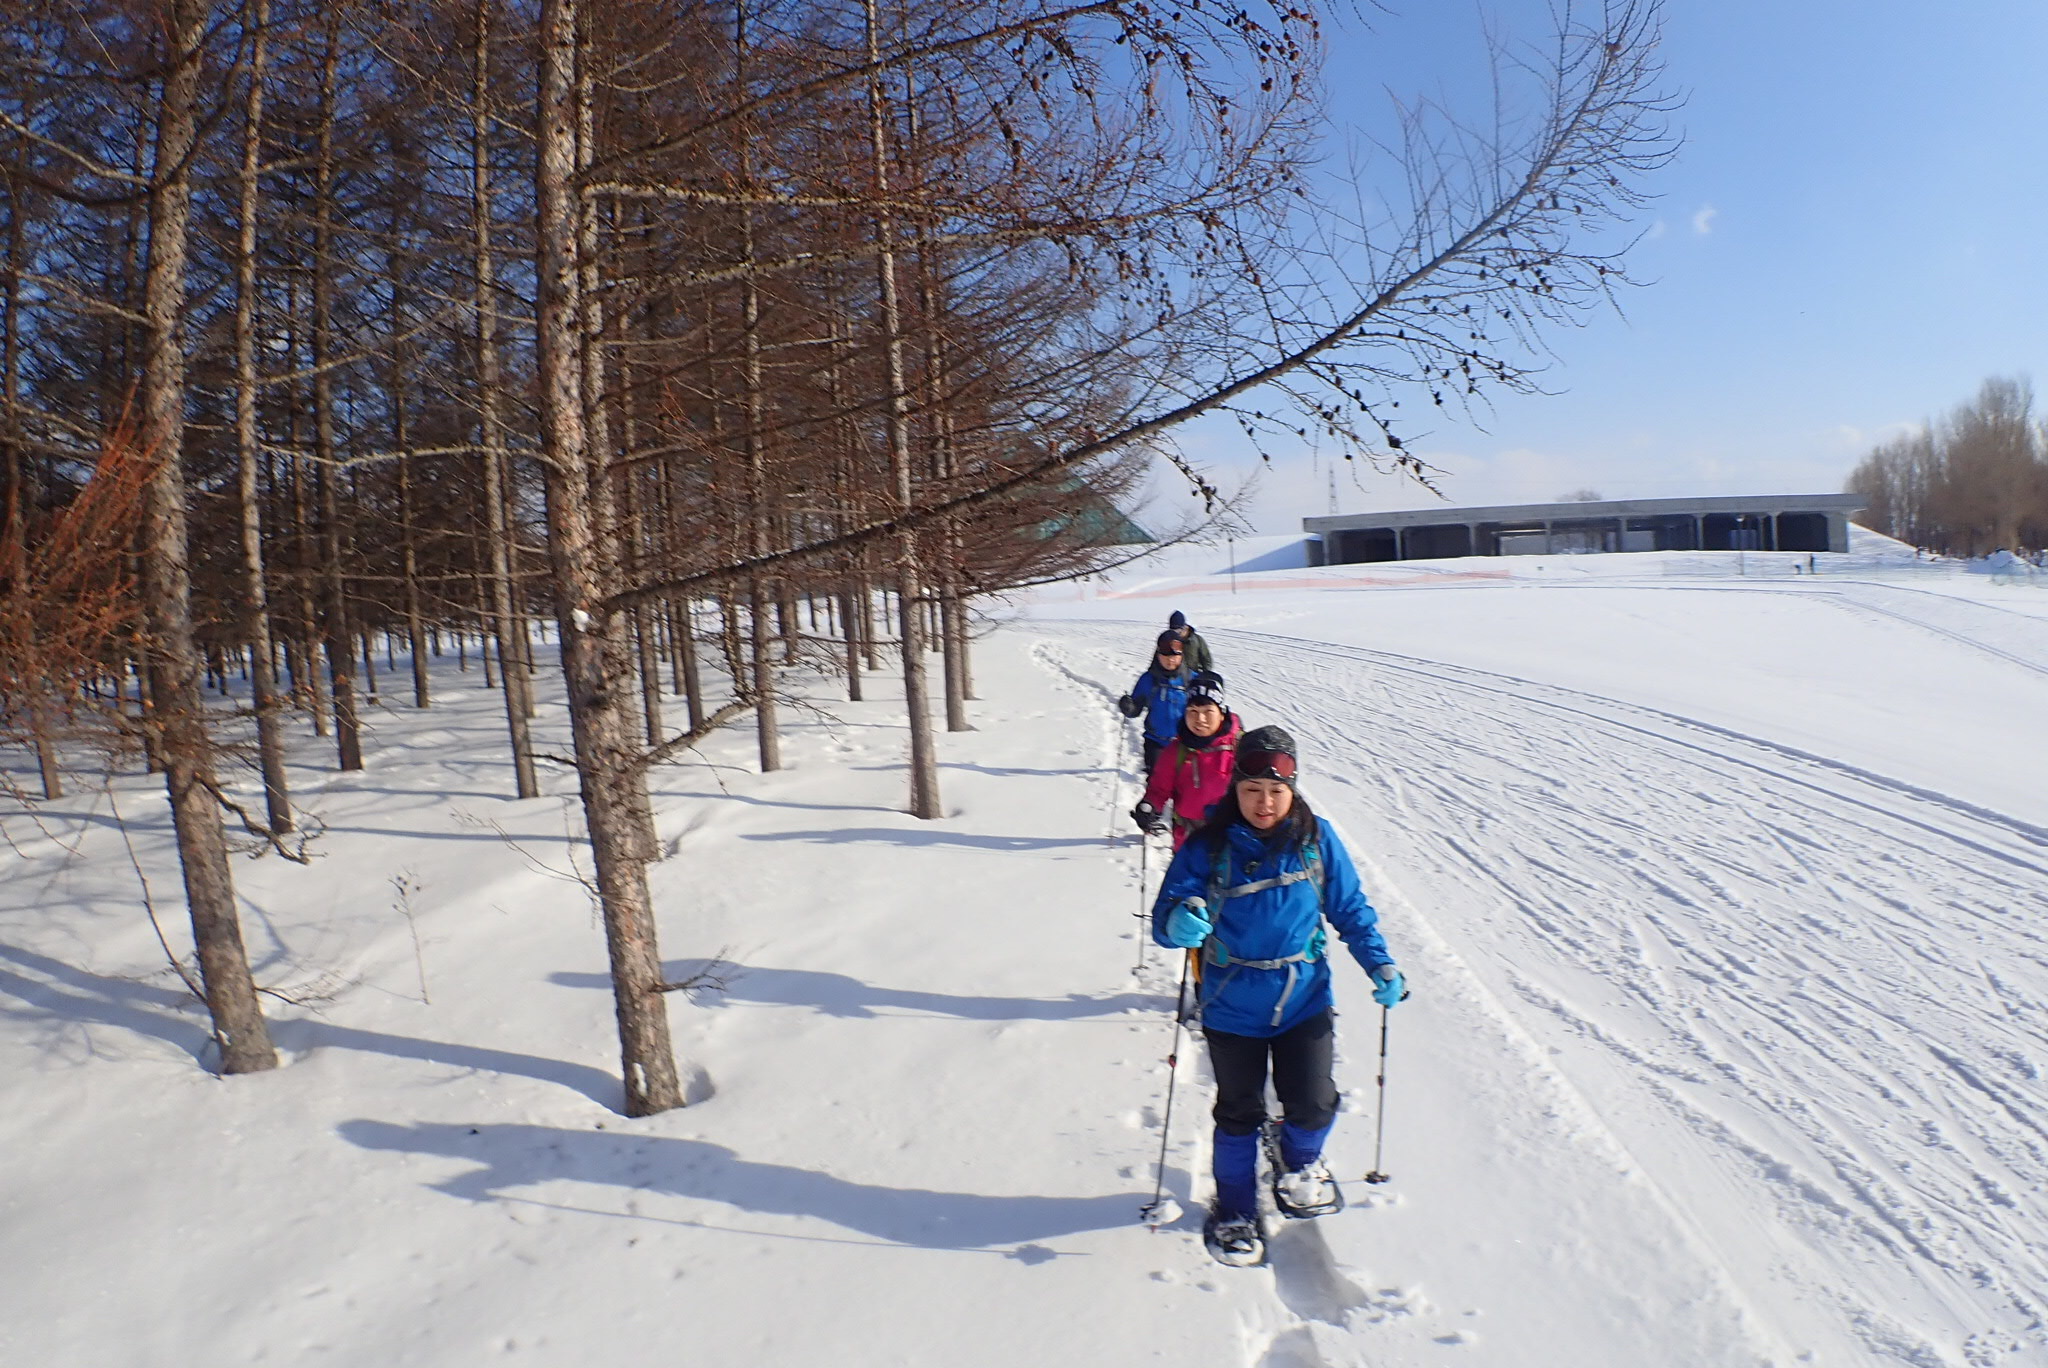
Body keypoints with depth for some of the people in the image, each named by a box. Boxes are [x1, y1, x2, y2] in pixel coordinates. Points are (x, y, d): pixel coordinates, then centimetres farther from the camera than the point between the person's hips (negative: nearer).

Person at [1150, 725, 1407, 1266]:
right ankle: (1234, 1210, 38)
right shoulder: (1206, 846, -13)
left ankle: (1298, 1159, 35)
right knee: (1239, 1114, 13)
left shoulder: (1317, 839, -6)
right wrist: (1179, 923, -39)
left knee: (1313, 1106, -3)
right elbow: (1166, 913, -17)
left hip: (1305, 998, 1)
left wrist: (1380, 962, -6)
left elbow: (1350, 908, 4)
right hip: (1232, 1005, -1)